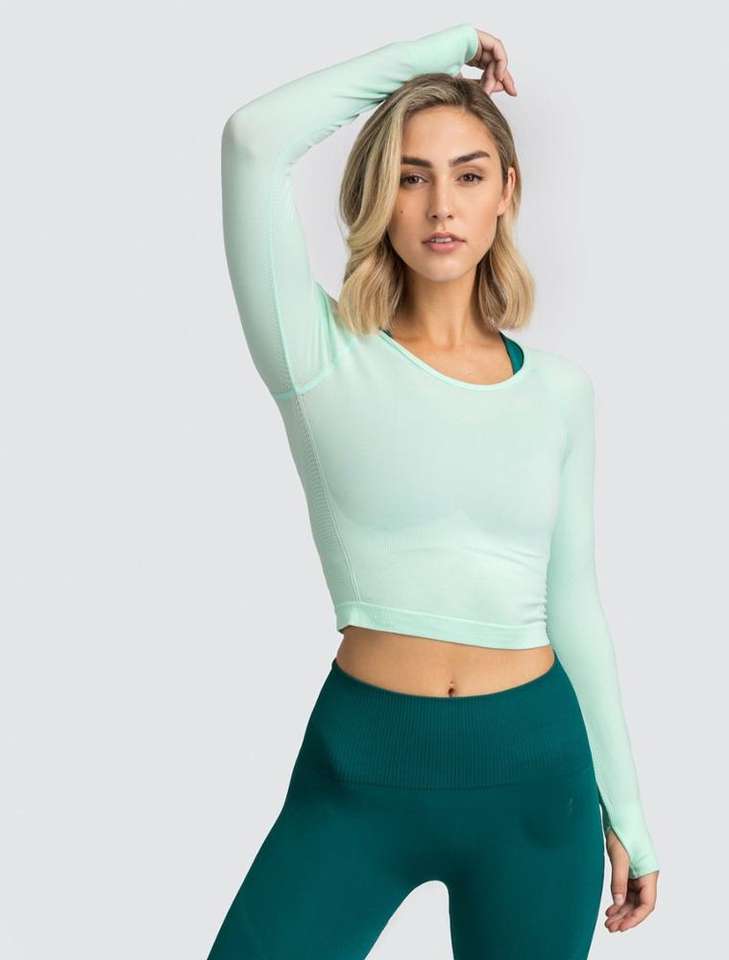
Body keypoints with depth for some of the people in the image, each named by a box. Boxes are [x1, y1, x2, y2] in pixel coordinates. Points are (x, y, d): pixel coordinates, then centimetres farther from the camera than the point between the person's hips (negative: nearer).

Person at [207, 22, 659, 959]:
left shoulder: (559, 388, 5)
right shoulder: (327, 359, -4)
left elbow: (572, 602, 11)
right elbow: (253, 138, -17)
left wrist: (624, 807, 13)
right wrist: (432, 50, -6)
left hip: (535, 766, 3)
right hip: (359, 766, -2)